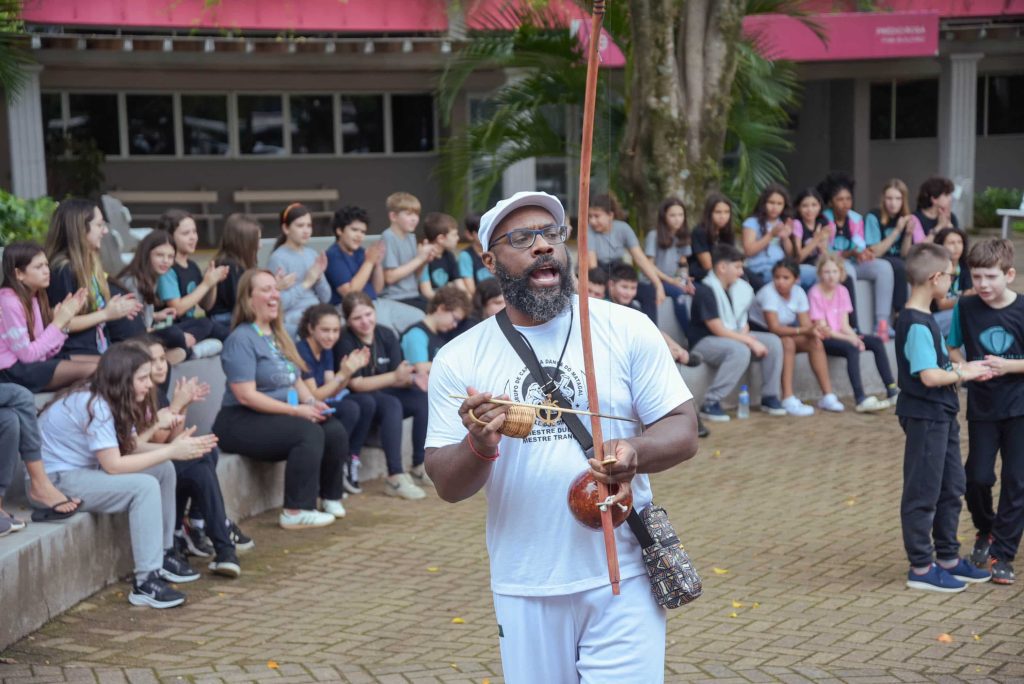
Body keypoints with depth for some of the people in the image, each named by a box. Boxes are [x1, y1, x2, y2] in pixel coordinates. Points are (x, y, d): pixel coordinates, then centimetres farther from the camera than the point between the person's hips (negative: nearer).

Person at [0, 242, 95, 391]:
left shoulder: (35, 297, 10)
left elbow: (48, 352, 6)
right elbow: (26, 354, -18)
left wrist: (64, 321, -4)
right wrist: (58, 323, -15)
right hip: (15, 370, -9)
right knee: (92, 370, -21)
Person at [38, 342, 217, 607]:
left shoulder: (112, 399, 4)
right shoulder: (94, 405, -24)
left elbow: (133, 448, 3)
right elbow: (113, 465, -27)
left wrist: (174, 446, -13)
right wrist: (170, 452, -23)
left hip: (84, 469, 10)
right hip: (57, 480, -10)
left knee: (163, 470, 1)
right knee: (145, 486, -25)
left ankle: (164, 554, 10)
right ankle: (146, 583, -24)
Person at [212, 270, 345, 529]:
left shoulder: (279, 336, 16)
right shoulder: (241, 339, -11)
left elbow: (296, 380, 21)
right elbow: (245, 395, -19)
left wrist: (311, 402, -2)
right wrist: (295, 411, -19)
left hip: (280, 417, 8)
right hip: (241, 422, -8)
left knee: (336, 431, -14)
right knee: (310, 433, -30)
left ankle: (330, 498, 2)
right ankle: (296, 512, -24)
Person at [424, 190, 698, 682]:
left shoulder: (627, 328, -1)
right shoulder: (459, 359, 0)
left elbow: (682, 429, -1)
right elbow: (447, 486, -1)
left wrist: (636, 453, -22)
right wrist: (479, 448, -23)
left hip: (623, 576, -1)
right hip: (524, 588, 1)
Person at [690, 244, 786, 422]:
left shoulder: (737, 288, 6)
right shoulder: (705, 291, -19)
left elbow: (741, 321, 19)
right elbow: (718, 330, -22)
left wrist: (745, 334, -4)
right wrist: (750, 342, -20)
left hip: (733, 337, 8)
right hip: (705, 342, -8)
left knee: (773, 341, -7)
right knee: (740, 351, -36)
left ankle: (769, 397, 3)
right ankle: (710, 403, -30)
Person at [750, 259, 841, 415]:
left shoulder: (798, 292, -6)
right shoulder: (768, 293, -26)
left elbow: (806, 323, -9)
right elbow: (774, 328, -34)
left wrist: (813, 331, -32)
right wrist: (803, 330, -42)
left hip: (784, 332, 7)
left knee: (816, 342, -14)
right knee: (787, 342, -34)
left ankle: (827, 396, -10)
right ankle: (788, 400, -35)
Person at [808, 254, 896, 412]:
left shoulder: (842, 291, 5)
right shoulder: (815, 294, -13)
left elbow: (844, 325, 2)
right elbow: (822, 328, -16)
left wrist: (854, 338, -19)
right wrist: (849, 339, -21)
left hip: (841, 334, 7)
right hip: (823, 339, -7)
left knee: (877, 342, -10)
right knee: (852, 349, -33)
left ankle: (892, 390, -8)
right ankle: (860, 399, -39)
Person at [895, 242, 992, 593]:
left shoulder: (923, 319, 11)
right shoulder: (916, 325, -21)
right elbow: (929, 376, -28)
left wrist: (964, 368, 7)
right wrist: (962, 373, -13)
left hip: (941, 415, 10)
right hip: (925, 417, -10)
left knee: (951, 488, 18)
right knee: (923, 493, 0)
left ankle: (948, 558, 29)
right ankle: (921, 567, 9)